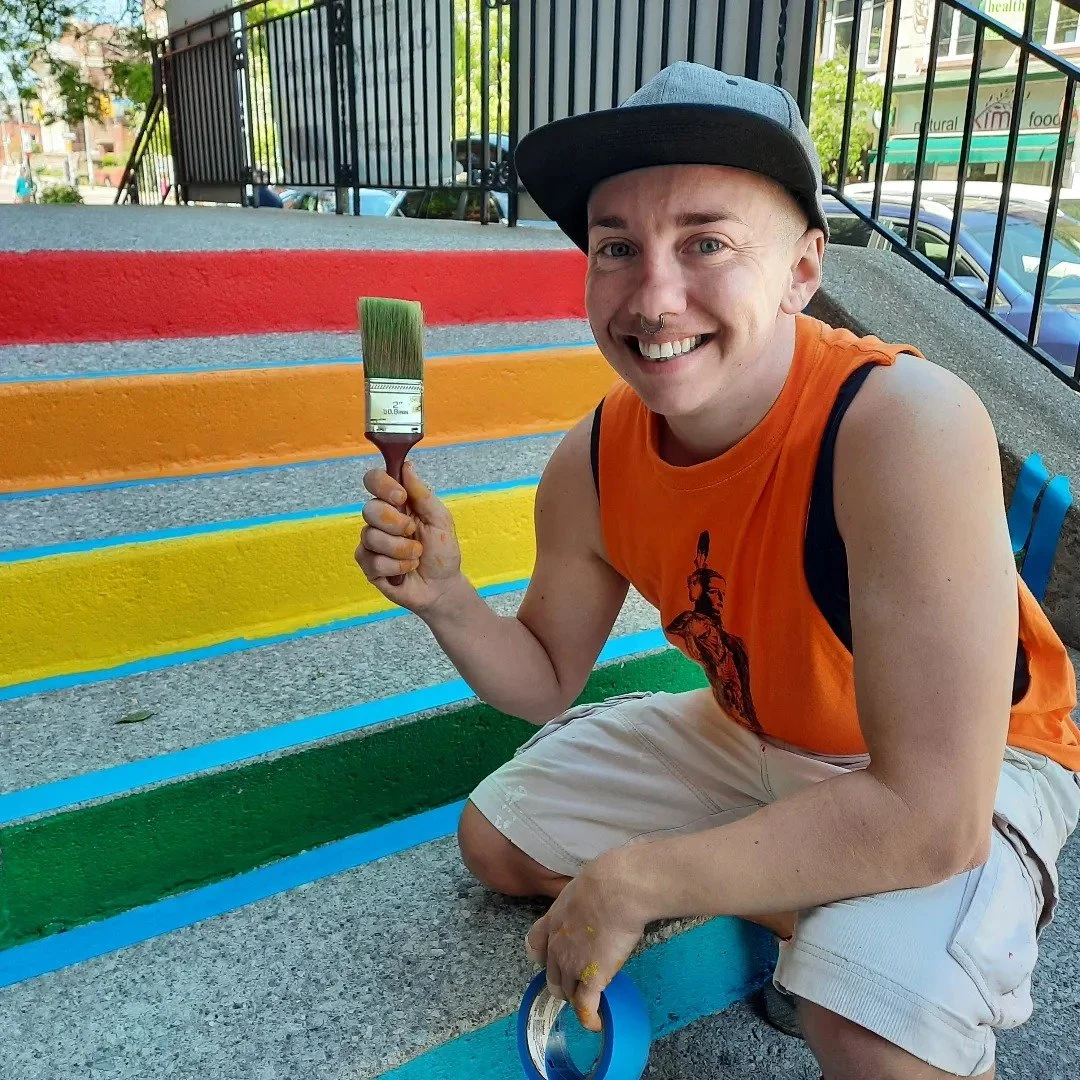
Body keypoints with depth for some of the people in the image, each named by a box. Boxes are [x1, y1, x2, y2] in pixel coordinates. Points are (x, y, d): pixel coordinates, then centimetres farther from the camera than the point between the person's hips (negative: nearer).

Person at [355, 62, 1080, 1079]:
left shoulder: (902, 424, -35)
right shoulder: (589, 466, -15)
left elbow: (933, 812, -35)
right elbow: (546, 682, -1)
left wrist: (634, 881, -29)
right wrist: (447, 603, -23)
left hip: (964, 769, -5)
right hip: (748, 733, 6)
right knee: (496, 838, 7)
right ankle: (799, 910, 11)